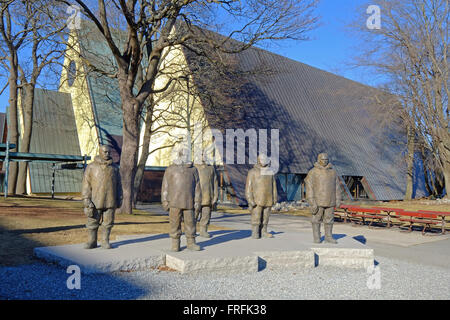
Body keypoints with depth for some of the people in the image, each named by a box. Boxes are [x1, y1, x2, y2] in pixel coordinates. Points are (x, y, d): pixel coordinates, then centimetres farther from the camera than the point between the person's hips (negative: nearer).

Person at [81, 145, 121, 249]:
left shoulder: (114, 168, 7)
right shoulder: (91, 167, -1)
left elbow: (118, 184, 12)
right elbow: (86, 183, -4)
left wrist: (119, 199, 8)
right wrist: (86, 199, -12)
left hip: (110, 201, 2)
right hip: (95, 201, -2)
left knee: (108, 222, 5)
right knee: (93, 222, 3)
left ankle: (105, 241, 16)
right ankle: (92, 242, 15)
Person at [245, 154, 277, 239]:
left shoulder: (270, 172, 10)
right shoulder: (253, 172, -5)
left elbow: (273, 185, 15)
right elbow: (249, 186, -8)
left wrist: (275, 198, 10)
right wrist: (250, 200, -14)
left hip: (267, 200, 4)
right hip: (257, 200, -4)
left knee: (265, 217, 7)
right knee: (256, 217, -5)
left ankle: (263, 232, 16)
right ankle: (255, 233, 3)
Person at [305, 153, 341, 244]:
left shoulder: (333, 172, 8)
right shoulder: (313, 172, -5)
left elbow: (337, 187, 11)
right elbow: (309, 187, -9)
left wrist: (338, 200, 5)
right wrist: (311, 201, -15)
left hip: (330, 201, 4)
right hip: (318, 201, -3)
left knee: (329, 219, 8)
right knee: (317, 219, 2)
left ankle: (328, 236, 18)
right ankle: (316, 237, 11)